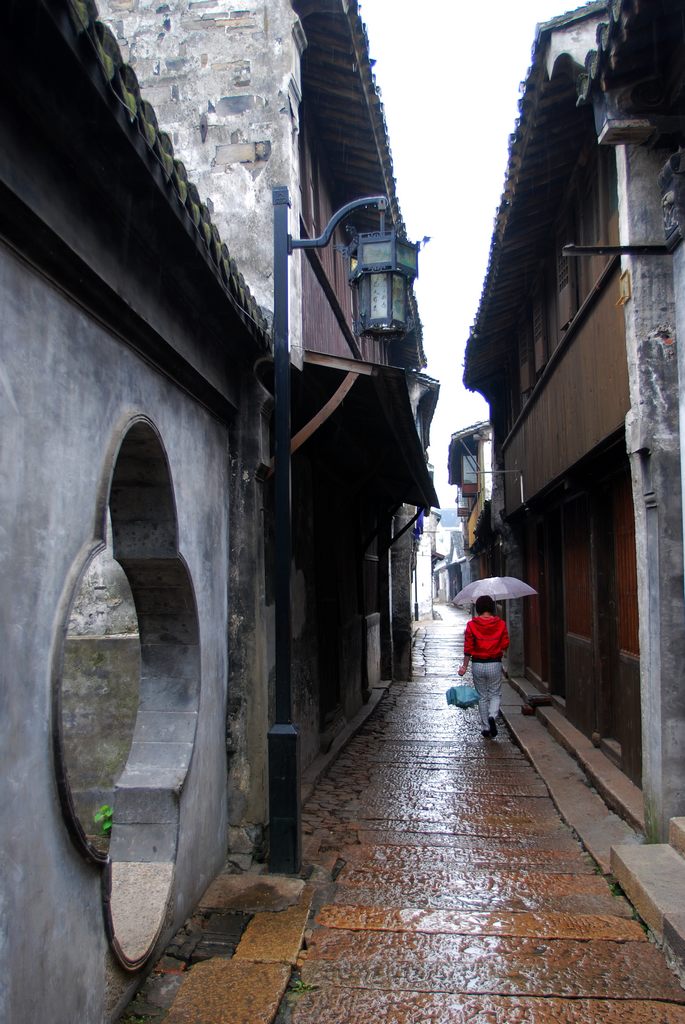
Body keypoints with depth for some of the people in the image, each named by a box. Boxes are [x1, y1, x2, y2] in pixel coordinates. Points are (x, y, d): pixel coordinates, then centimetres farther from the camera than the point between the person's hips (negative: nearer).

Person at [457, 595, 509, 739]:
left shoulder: (471, 625, -7)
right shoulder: (500, 624, -5)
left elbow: (468, 648, -7)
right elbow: (505, 645, -2)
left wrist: (464, 666, 1)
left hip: (478, 665, 0)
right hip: (495, 664, 0)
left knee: (482, 697, 13)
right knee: (495, 694, 15)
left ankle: (486, 728, 15)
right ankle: (492, 716, -13)